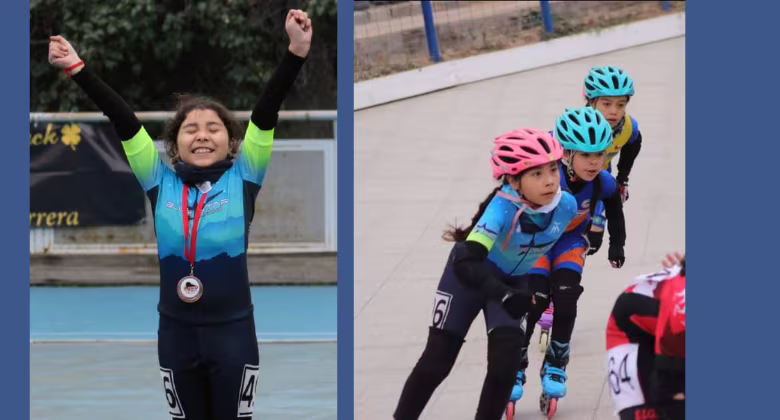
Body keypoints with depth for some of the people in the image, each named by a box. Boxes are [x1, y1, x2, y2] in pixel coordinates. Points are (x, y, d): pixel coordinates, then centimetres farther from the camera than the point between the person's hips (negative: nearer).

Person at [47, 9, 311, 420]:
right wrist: (78, 69, -5)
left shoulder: (243, 178, -2)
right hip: (176, 332, 2)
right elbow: (122, 120, 0)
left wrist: (295, 51, -19)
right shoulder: (160, 182, 3)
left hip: (232, 330, -2)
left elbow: (266, 111, -10)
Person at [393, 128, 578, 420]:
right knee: (437, 360, 0)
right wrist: (504, 296, -62)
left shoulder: (566, 206, -24)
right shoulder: (503, 207, -39)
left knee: (505, 361, -13)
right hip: (469, 274, -4)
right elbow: (467, 262, -49)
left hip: (513, 282, 4)